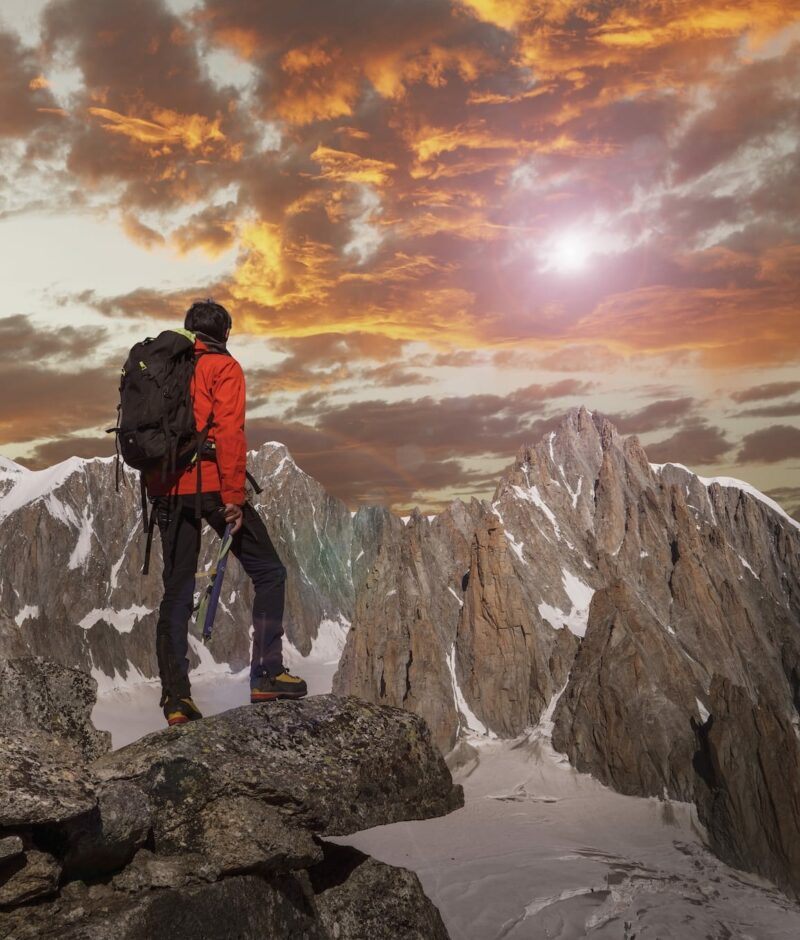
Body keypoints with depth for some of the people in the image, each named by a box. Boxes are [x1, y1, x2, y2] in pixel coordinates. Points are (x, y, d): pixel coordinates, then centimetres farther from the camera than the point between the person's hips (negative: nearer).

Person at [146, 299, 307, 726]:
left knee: (176, 592, 9)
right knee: (268, 572, 6)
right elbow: (228, 431, -13)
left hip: (165, 489, 7)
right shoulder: (223, 366, -1)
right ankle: (266, 674, 1)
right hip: (210, 484, -6)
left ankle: (175, 699, 8)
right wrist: (233, 495, -15)